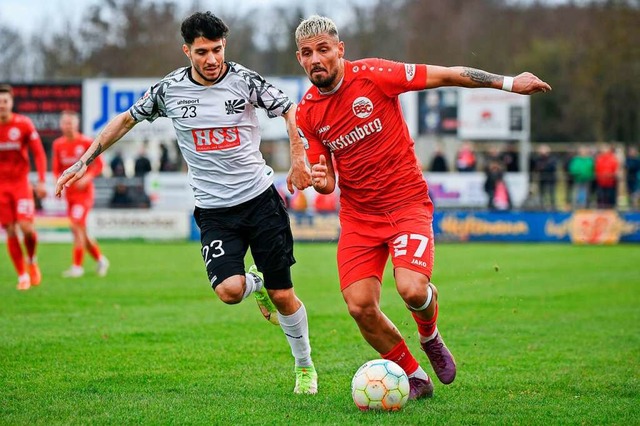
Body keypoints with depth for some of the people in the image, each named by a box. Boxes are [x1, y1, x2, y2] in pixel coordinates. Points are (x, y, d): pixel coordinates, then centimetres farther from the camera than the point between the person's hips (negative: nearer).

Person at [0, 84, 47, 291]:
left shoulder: (24, 124, -6)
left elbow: (39, 153, -4)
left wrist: (41, 182, -12)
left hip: (21, 182, -2)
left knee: (26, 227, -14)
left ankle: (32, 261, 16)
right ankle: (22, 275, 8)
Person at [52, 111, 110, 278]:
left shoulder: (86, 143, -9)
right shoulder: (58, 145, 5)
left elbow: (98, 165, -5)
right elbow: (56, 169, 13)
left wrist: (86, 178, -20)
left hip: (84, 191, -5)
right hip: (69, 193, 6)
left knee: (76, 226, -16)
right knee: (80, 232, 8)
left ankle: (77, 266, -12)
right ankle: (100, 259, 26)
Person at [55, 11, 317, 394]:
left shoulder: (245, 80, -7)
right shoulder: (170, 90, -2)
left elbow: (292, 111, -1)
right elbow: (126, 119, 13)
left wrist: (299, 159, -17)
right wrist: (84, 161, 13)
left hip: (260, 198, 0)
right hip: (214, 211, 1)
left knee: (284, 296, 2)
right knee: (229, 290, -22)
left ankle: (305, 366, 27)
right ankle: (256, 284, 16)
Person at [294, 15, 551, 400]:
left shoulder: (372, 75, -12)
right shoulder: (308, 113, 1)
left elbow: (446, 76, -7)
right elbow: (325, 178, 10)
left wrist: (508, 82, -8)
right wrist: (320, 180, -15)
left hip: (407, 202, -4)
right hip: (358, 215, 4)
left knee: (412, 289, -25)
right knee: (360, 307, -11)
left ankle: (430, 338, 13)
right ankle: (414, 377, 13)